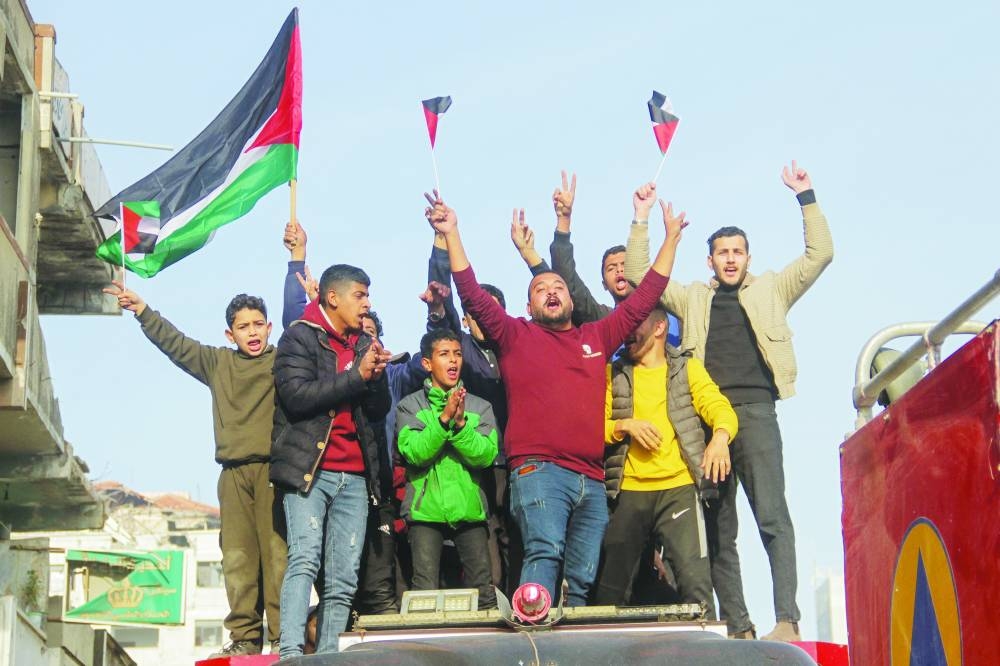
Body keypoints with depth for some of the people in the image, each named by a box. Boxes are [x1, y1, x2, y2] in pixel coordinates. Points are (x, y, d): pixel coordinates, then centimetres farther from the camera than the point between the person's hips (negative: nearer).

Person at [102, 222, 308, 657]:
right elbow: (173, 343, 24)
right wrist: (141, 311, 23)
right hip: (234, 473, 4)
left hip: (274, 469, -4)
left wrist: (297, 261, -5)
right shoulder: (217, 363, 18)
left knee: (277, 552, -8)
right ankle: (244, 639, 3)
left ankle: (283, 638, -9)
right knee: (237, 559, 1)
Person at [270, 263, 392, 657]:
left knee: (344, 579, -1)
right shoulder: (300, 337, 3)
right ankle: (290, 653, -25)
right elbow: (296, 395, -12)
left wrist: (376, 378, -5)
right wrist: (357, 376, -12)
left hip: (355, 477, 5)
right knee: (305, 559, -19)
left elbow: (380, 410, 15)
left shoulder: (366, 345, 19)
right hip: (309, 470, -5)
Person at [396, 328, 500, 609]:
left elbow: (486, 455, -5)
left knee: (484, 590, 1)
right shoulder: (410, 405, 5)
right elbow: (414, 452, -10)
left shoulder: (480, 407, 10)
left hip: (469, 509, 2)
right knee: (426, 592, -6)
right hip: (426, 509, -2)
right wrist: (444, 418, -17)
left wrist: (460, 422, -16)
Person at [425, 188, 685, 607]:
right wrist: (452, 234, -2)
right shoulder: (516, 337, 12)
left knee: (581, 580, 3)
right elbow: (473, 295, 4)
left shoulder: (597, 337, 22)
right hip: (538, 470, -5)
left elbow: (644, 298, 27)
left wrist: (671, 238, 28)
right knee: (544, 553, -25)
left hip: (592, 480, 5)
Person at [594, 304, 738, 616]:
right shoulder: (613, 374, 15)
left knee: (694, 579, -14)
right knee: (610, 585, 4)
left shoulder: (688, 369, 12)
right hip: (627, 493, 2)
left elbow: (721, 408, -2)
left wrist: (720, 436, -24)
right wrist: (625, 426, -14)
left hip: (678, 488, -2)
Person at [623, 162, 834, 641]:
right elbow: (638, 276, 15)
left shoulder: (770, 290, 17)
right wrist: (641, 219, 10)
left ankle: (787, 620, -20)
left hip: (754, 410, -3)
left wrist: (805, 197, 6)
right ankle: (736, 626, 4)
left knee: (772, 516, -15)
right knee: (717, 528, 1)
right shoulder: (692, 299, 21)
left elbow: (819, 255, 10)